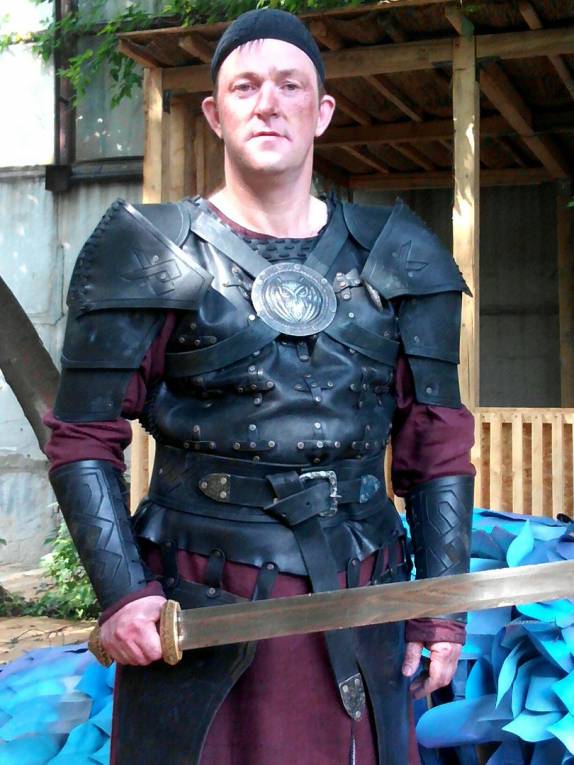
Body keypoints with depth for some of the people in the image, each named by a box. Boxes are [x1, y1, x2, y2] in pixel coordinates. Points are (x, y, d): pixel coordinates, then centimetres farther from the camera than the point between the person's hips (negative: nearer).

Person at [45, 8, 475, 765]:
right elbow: (85, 439, -2)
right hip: (194, 613, -2)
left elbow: (435, 445, 8)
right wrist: (121, 594, -12)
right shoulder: (155, 256, -2)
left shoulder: (393, 261, 6)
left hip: (355, 615, 3)